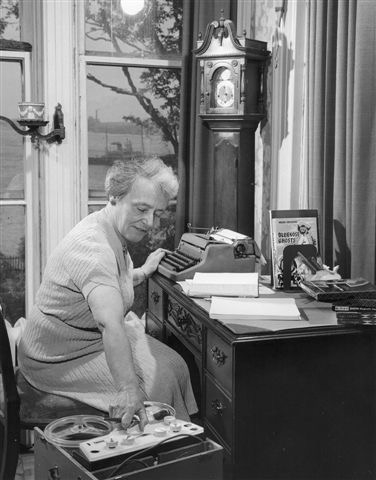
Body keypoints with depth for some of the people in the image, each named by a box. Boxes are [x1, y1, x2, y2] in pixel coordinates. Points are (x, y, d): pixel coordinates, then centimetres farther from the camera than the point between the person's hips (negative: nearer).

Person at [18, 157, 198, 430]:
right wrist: (129, 389, -55)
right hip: (62, 360, -10)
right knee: (158, 382, -18)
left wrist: (144, 272, 30)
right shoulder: (92, 248, -32)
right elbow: (110, 325, -47)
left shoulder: (114, 233, 1)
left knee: (175, 365, 1)